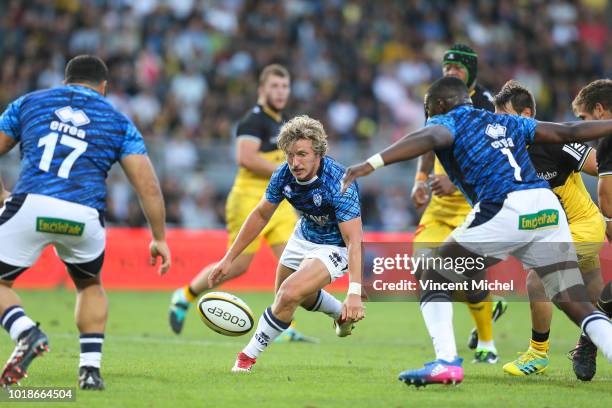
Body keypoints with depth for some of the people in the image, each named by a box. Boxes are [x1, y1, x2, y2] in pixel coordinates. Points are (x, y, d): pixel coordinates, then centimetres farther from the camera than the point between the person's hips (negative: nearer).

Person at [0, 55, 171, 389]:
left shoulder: (29, 102, 21)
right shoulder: (118, 122, 19)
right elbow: (148, 186, 12)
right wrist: (159, 239, 18)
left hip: (30, 206, -2)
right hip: (84, 217, 2)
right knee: (90, 286, 30)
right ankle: (90, 368, 17)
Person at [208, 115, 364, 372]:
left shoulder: (338, 183, -35)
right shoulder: (284, 175, -17)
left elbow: (354, 240, -38)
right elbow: (261, 215, -1)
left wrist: (355, 292, -48)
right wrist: (229, 258, -2)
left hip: (336, 245, -7)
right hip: (304, 235, 7)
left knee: (289, 294, -25)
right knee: (285, 295, 26)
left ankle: (250, 355, -5)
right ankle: (341, 314, 53)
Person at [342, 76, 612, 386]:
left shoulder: (448, 122, 11)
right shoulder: (507, 123, 28)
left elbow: (429, 138, -13)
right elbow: (569, 132, 30)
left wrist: (371, 164, -25)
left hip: (504, 210, -5)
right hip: (548, 207, 5)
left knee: (434, 282, 9)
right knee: (578, 306, 9)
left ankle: (446, 362, -7)